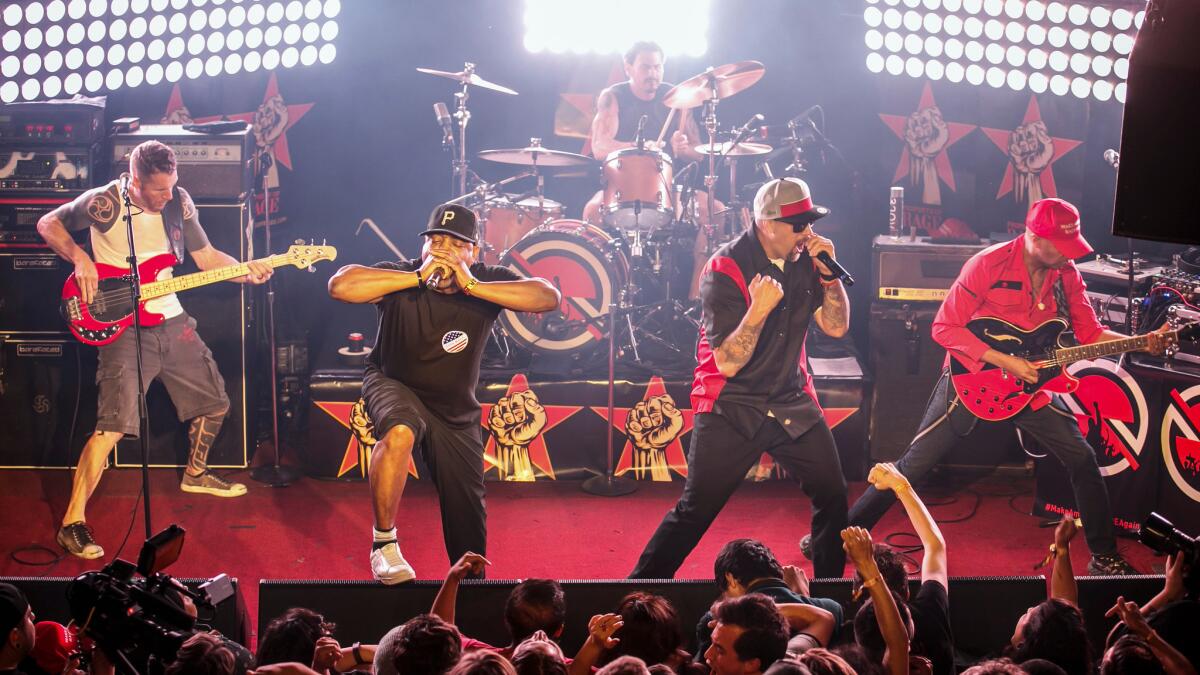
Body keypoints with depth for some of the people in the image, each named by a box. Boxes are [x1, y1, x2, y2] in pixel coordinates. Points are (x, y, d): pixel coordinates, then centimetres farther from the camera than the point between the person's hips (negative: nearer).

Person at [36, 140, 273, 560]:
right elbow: (48, 224, -1)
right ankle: (73, 522, -15)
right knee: (114, 424, -19)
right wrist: (80, 259, -16)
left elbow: (206, 257, 9)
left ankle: (195, 474, 47)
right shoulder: (105, 203, -15)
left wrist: (246, 270, -8)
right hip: (124, 326, -6)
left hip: (171, 320, 7)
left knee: (213, 402, 18)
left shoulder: (179, 202, 1)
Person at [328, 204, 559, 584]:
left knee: (468, 520, 7)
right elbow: (340, 286, -37)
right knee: (399, 433, -38)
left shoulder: (488, 281, -16)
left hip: (456, 408, 3)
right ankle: (384, 544, -24)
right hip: (393, 386, -3)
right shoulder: (402, 276, -21)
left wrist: (472, 286, -37)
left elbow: (548, 298, -31)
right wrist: (417, 278, -38)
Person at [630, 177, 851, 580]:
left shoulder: (804, 259, 1)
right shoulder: (726, 270, -17)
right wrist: (758, 309, -34)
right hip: (731, 408, -5)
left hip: (792, 403, 5)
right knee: (695, 511, -6)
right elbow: (728, 363, -20)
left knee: (833, 496, 1)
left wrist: (829, 273, -11)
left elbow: (836, 326, 2)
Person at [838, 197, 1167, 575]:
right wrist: (1004, 361, -24)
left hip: (1029, 384, 5)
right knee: (914, 465, -4)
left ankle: (1104, 556, 13)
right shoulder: (989, 265, -21)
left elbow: (1091, 333, 3)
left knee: (1082, 460, -2)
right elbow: (944, 327, -19)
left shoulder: (1066, 274, -3)